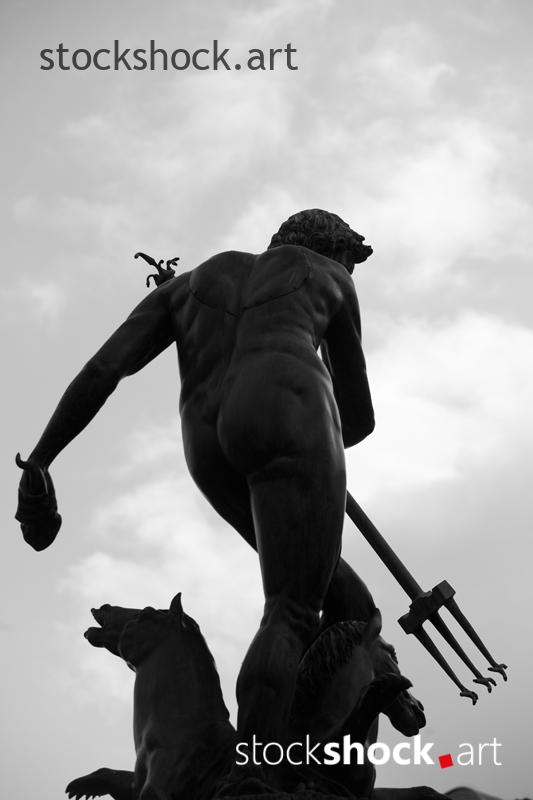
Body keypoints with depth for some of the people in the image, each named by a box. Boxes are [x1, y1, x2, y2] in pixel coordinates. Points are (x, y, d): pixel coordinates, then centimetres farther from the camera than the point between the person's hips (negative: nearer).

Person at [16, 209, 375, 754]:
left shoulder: (191, 282, 33)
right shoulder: (326, 276, 27)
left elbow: (104, 366, 16)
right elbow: (360, 418, 31)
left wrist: (38, 463, 11)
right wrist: (327, 441, 53)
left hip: (208, 444, 5)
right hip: (288, 413, -4)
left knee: (346, 602, 14)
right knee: (291, 614, -11)